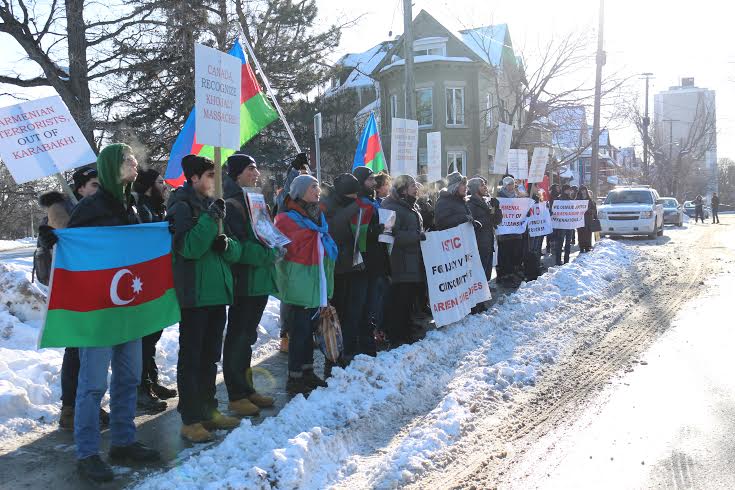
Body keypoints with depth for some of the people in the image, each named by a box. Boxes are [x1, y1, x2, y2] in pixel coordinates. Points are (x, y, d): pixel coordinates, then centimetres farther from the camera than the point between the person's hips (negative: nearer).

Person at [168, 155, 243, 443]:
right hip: (194, 295, -7)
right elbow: (188, 248, -21)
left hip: (217, 293, 7)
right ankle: (190, 419, 6)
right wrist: (210, 219, -23)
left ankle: (208, 410, 26)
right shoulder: (182, 207, -6)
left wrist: (227, 244, -8)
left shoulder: (213, 206, 15)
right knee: (191, 357, -1)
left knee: (210, 356, 15)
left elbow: (236, 251, 14)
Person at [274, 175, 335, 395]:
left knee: (309, 328, 16)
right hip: (299, 284, -8)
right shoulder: (287, 219, -10)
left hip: (316, 284, 8)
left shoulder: (317, 215, 15)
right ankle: (294, 378, 6)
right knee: (299, 330, -4)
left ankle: (307, 371, 27)